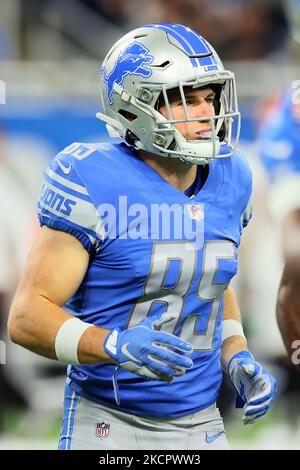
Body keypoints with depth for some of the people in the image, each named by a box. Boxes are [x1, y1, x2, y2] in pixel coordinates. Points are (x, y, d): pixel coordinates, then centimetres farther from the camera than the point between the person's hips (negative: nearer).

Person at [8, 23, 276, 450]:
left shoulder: (228, 179, 3)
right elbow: (27, 317, -17)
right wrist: (116, 347, -32)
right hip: (108, 425, -5)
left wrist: (237, 358, 3)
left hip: (201, 425, 5)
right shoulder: (94, 184, -16)